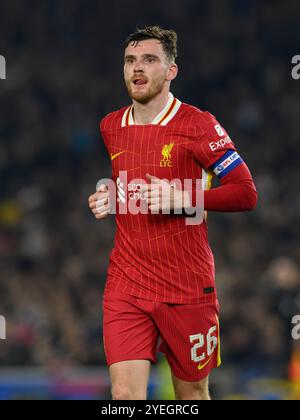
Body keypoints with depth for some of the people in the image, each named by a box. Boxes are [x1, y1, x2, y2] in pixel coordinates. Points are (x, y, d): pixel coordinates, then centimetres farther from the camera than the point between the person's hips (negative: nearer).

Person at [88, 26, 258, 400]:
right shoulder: (109, 127, 10)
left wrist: (182, 198, -20)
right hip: (125, 285, 3)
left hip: (187, 286, -3)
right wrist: (107, 199, 7)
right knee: (125, 394, -12)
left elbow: (246, 193, -8)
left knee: (192, 394, 9)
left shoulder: (196, 124, -7)